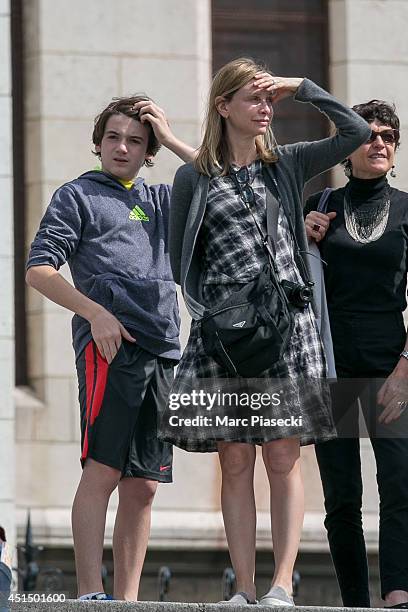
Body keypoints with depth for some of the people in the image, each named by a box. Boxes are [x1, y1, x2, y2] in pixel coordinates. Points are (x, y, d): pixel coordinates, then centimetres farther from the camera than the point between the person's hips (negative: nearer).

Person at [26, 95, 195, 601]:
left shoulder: (160, 200, 24)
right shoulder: (78, 196, 9)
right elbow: (38, 269, 0)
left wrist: (172, 142, 16)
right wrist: (95, 312, -12)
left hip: (162, 350, 6)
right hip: (109, 345, -6)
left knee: (142, 485, 3)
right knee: (102, 470, -14)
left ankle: (128, 598, 5)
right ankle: (90, 592, -17)